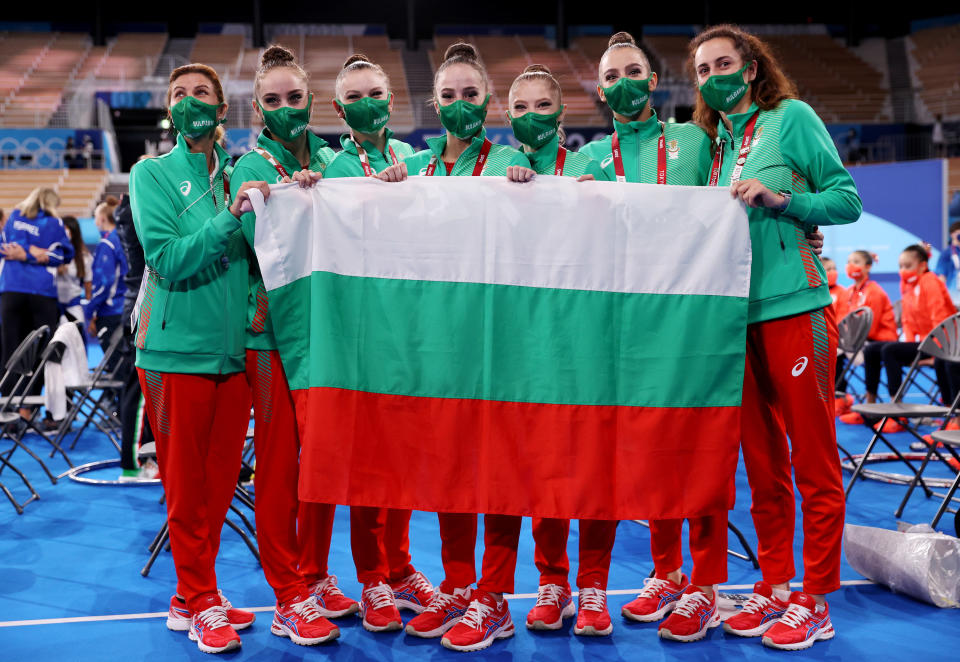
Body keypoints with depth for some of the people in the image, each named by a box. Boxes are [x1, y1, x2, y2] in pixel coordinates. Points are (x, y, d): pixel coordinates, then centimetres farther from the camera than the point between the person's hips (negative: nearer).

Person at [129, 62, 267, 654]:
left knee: (221, 479, 10)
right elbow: (168, 260, -13)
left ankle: (192, 596, 24)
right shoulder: (152, 173, -1)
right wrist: (231, 216, -21)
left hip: (234, 349, 4)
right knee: (186, 483, 3)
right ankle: (202, 603, 16)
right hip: (178, 349, -4)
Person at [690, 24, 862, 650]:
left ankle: (815, 600, 7)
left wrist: (780, 198, -16)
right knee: (762, 463, 11)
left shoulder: (792, 116, 1)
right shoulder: (713, 143, 17)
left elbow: (847, 200, -4)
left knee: (813, 462, -1)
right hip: (735, 314, 6)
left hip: (794, 306, -6)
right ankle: (775, 585, 21)